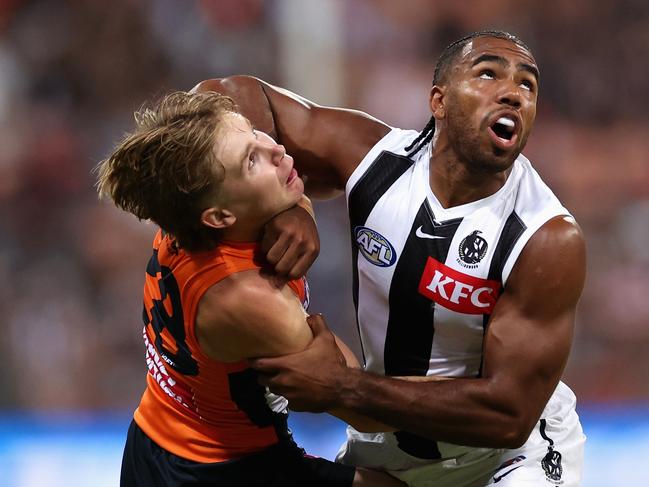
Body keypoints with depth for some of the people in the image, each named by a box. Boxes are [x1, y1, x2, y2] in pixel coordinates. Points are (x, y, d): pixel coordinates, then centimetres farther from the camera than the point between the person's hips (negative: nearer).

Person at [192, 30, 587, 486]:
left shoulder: (550, 240, -27)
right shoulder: (372, 155, -16)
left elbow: (508, 416, -28)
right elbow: (234, 95, -8)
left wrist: (344, 388, -31)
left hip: (514, 447, -4)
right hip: (391, 440, 4)